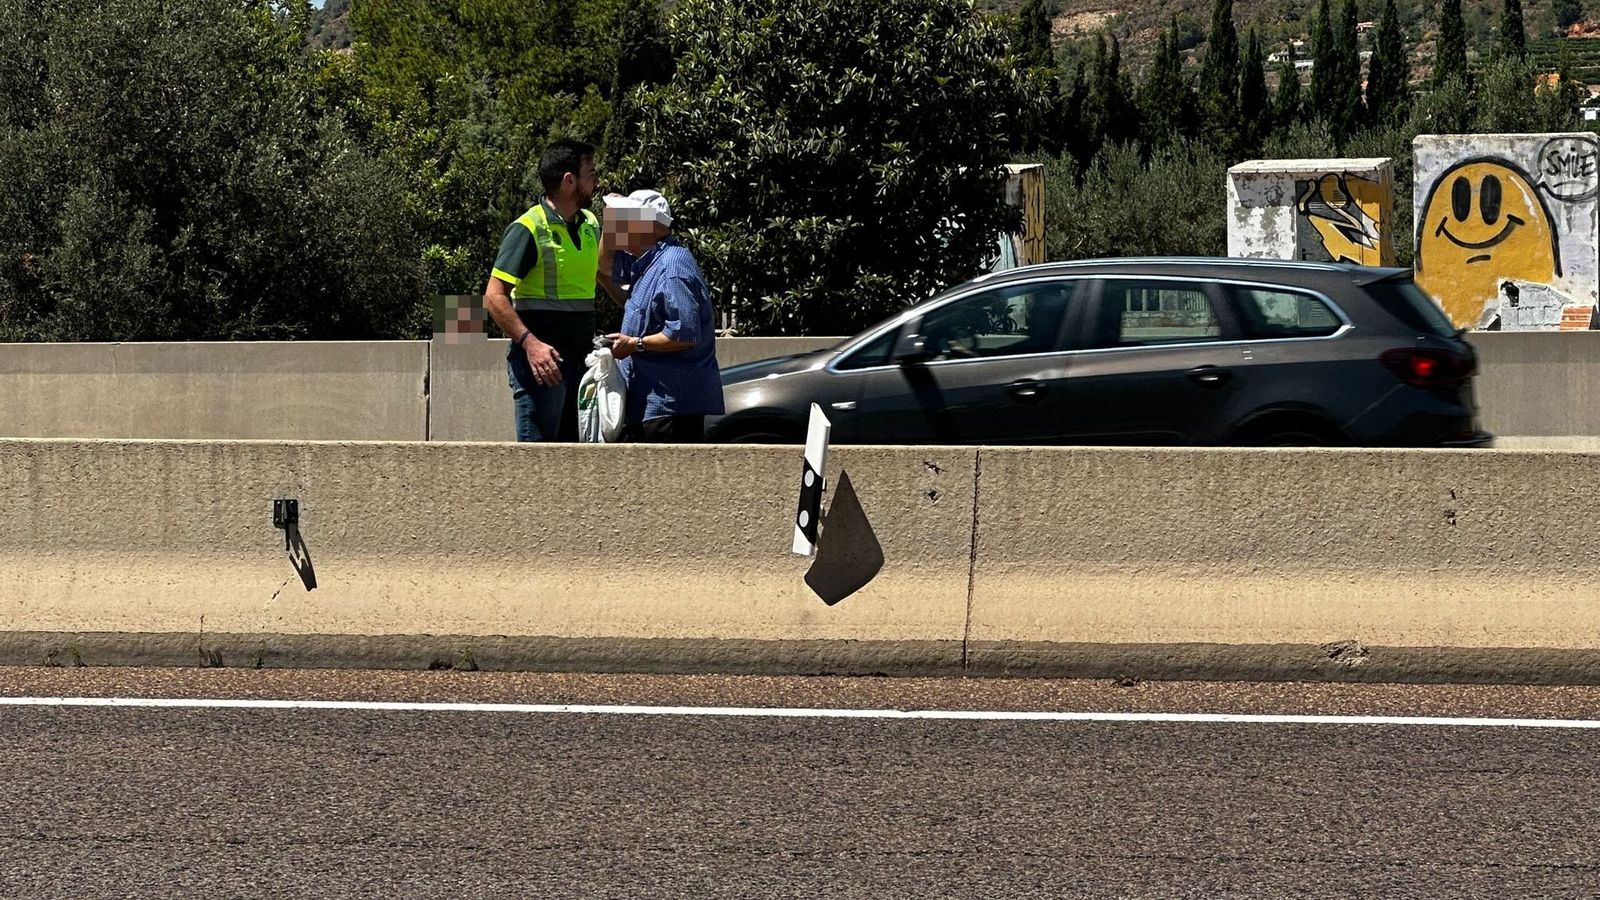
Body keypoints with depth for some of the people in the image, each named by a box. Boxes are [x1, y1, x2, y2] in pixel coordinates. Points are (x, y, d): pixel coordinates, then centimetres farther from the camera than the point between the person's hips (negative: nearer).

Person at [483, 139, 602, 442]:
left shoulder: (589, 225, 13)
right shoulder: (528, 229, -10)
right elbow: (495, 296, -14)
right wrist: (530, 342, -27)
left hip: (579, 358, 8)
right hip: (542, 359, -8)